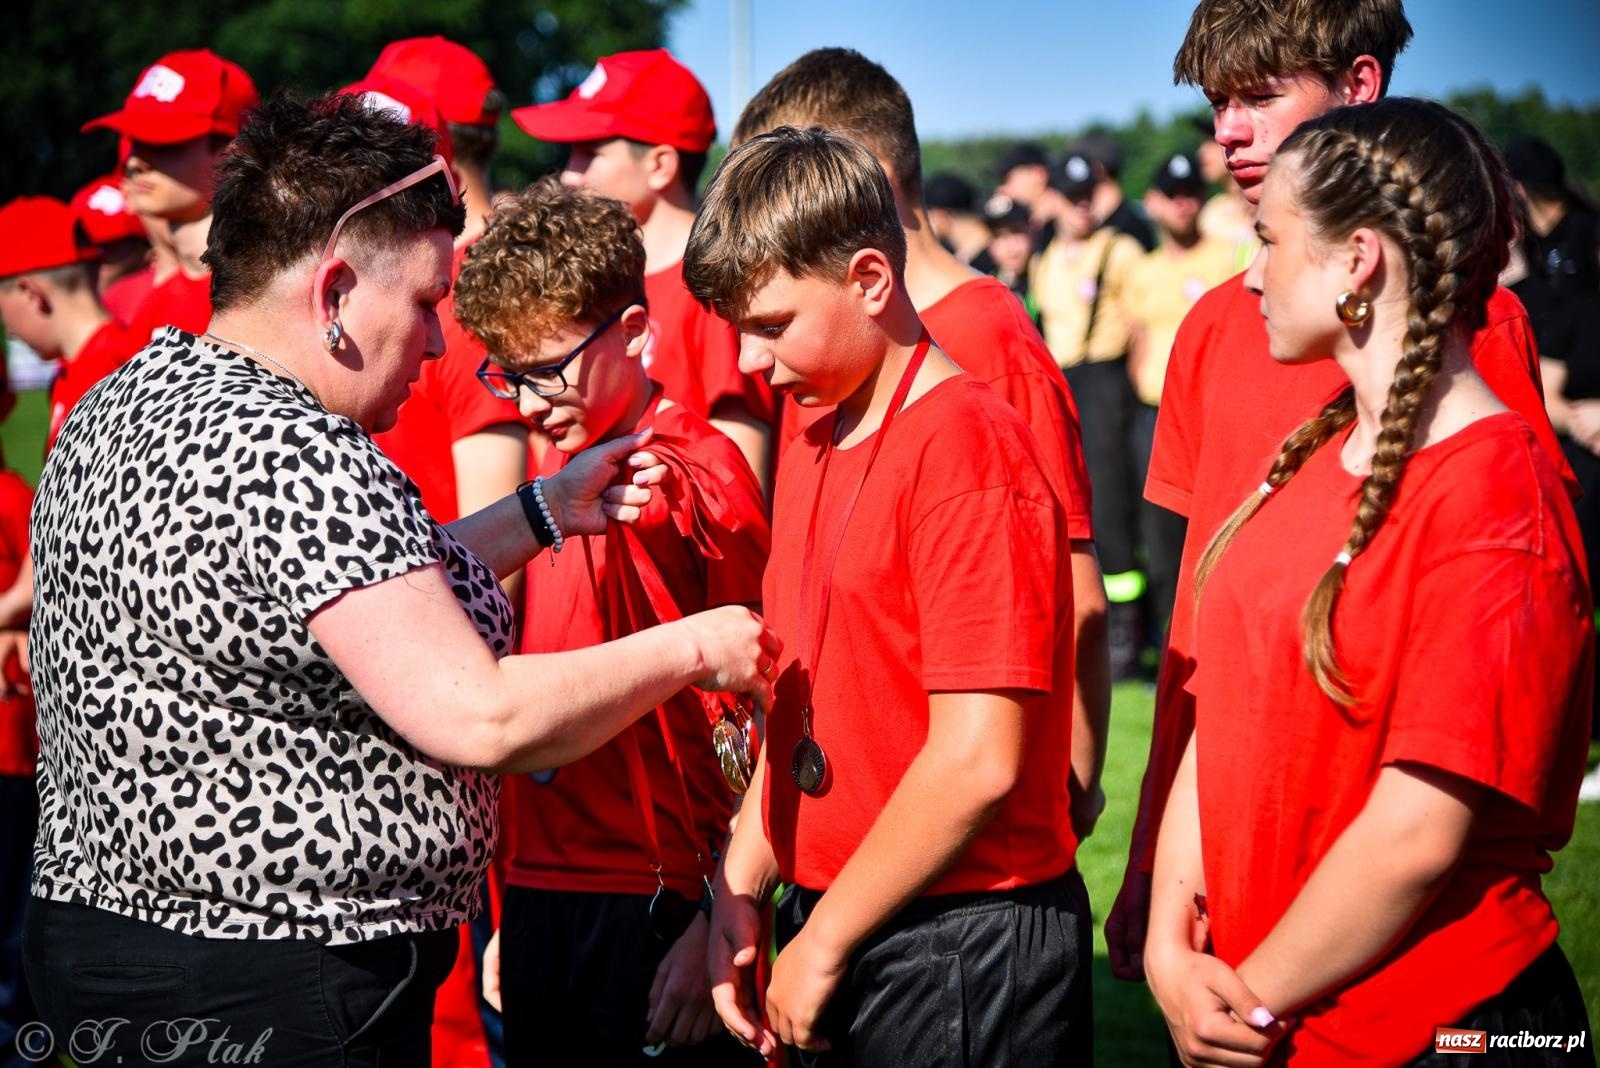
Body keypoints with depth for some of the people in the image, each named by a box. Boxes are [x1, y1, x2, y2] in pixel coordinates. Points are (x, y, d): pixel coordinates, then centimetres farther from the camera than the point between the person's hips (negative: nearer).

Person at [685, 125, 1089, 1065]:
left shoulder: (969, 444, -16)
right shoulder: (813, 450, 11)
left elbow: (977, 761, -21)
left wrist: (823, 946, -14)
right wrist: (742, 891, 6)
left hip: (960, 953, -8)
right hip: (827, 934, 8)